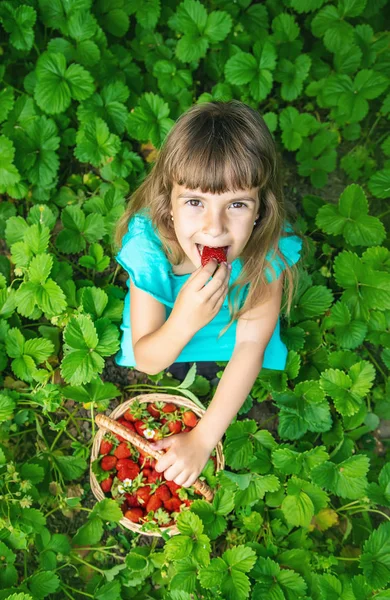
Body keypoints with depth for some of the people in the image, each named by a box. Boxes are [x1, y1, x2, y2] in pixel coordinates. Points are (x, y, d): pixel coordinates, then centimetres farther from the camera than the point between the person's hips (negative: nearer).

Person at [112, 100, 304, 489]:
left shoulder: (272, 246, -33)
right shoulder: (148, 244, -34)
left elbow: (250, 347, -26)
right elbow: (145, 361, -27)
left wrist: (202, 439, -30)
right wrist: (184, 321, -50)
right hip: (162, 360, 0)